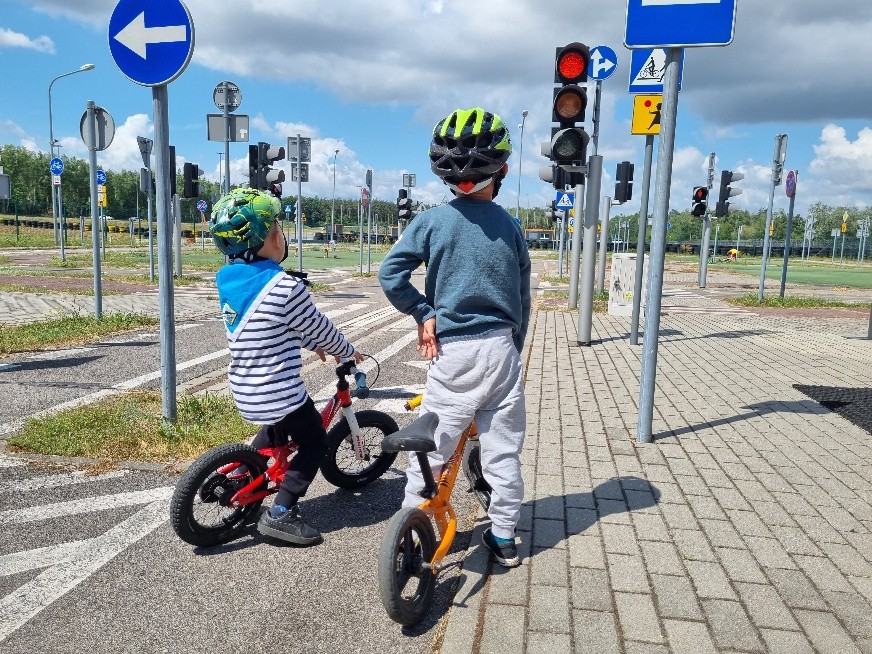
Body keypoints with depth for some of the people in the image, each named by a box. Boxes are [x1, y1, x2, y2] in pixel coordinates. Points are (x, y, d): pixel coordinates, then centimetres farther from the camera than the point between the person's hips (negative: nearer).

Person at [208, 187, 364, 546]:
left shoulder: (230, 281, 3)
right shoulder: (284, 287, -23)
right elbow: (320, 328, -10)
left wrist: (312, 345, 24)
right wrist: (348, 351, 8)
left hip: (244, 390, 8)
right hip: (279, 393, -8)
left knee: (277, 428, 33)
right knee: (314, 442, 13)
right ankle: (281, 512, 8)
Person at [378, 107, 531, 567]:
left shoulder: (432, 221, -5)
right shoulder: (509, 226, 4)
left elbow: (390, 273, -13)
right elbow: (522, 300, 9)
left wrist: (423, 313, -1)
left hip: (453, 351, -2)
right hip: (502, 347, 3)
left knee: (431, 447, 9)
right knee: (503, 450, 12)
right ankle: (504, 538, 26)